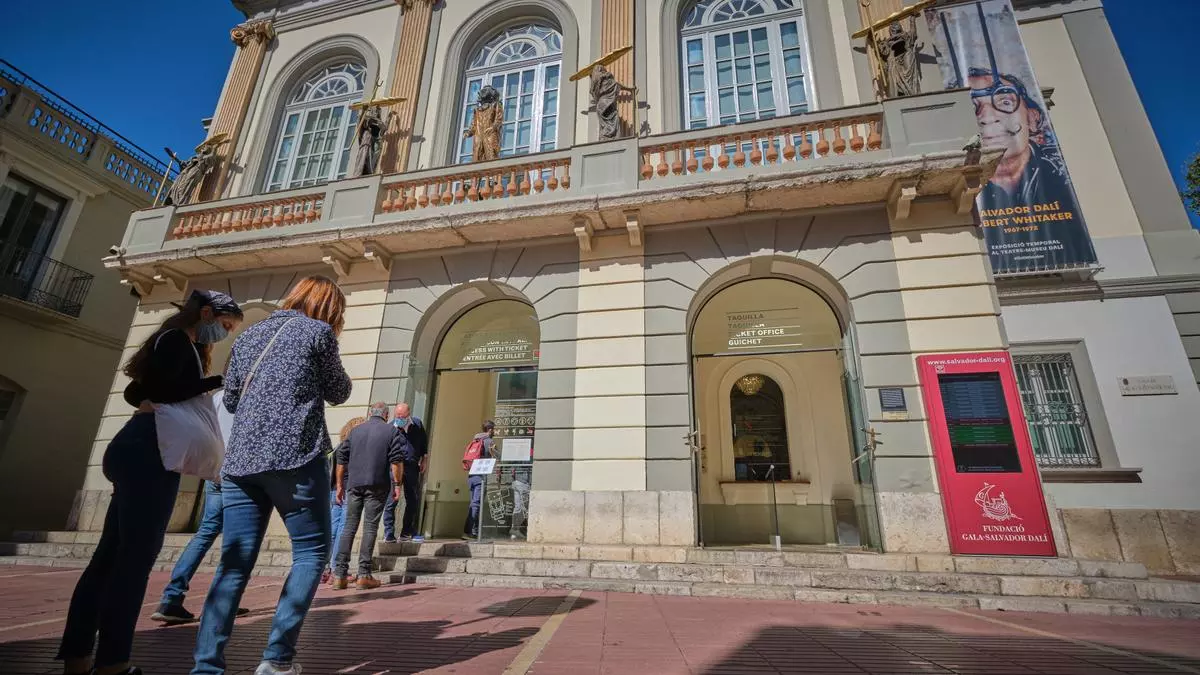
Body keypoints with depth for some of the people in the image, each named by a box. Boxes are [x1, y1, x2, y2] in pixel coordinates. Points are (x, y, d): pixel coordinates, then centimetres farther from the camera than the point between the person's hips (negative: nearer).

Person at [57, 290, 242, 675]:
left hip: (139, 450, 10)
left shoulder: (181, 346, 23)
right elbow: (156, 389, -18)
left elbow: (135, 391, 30)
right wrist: (219, 381, -14)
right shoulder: (178, 340, -5)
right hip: (148, 452, -10)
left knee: (111, 554, 7)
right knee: (136, 556, -9)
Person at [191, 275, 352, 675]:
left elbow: (230, 399, 22)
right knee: (312, 552, 6)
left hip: (240, 460, 6)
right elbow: (338, 393, 8)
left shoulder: (249, 335, 19)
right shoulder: (318, 331, 1)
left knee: (235, 563, 9)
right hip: (295, 457, -6)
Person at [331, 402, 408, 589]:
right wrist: (397, 484, -2)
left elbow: (341, 459, 14)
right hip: (377, 486, -3)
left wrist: (340, 485, 19)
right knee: (370, 527, 1)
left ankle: (339, 574, 9)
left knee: (349, 526, 9)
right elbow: (397, 460, -6)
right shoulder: (392, 431, 2)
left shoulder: (355, 430, 14)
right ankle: (364, 575, 3)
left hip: (354, 484, 4)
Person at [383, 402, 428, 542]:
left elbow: (424, 442, 14)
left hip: (412, 467, 3)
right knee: (391, 501, -8)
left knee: (413, 501, 9)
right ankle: (389, 535, 1)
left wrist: (424, 460, 11)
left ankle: (406, 533, 21)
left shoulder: (418, 424, 2)